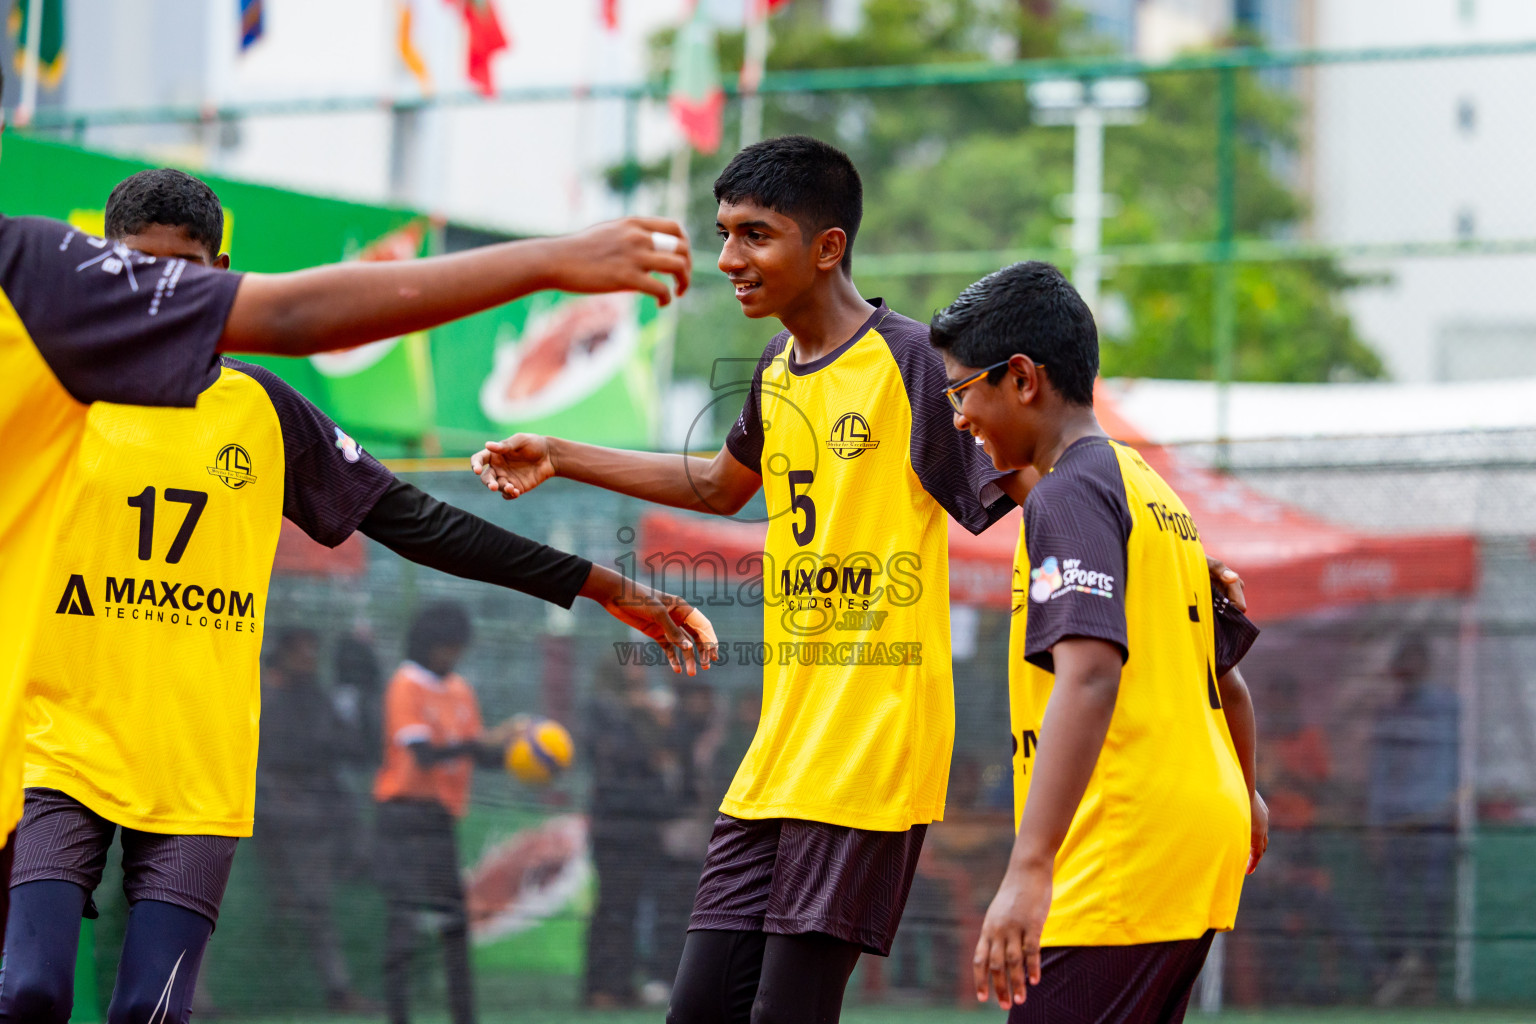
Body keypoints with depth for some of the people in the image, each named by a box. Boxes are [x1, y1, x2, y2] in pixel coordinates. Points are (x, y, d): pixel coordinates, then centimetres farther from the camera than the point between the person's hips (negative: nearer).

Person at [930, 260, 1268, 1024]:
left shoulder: (1069, 493, -9)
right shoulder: (1152, 490, 19)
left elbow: (1090, 675, -24)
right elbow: (1226, 677, 28)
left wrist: (1029, 868, -32)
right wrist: (1245, 798, 46)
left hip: (1124, 850, -10)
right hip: (1203, 833, 10)